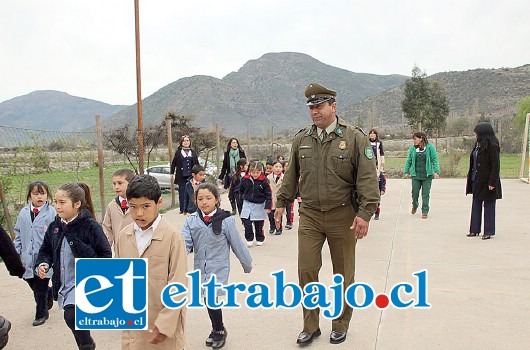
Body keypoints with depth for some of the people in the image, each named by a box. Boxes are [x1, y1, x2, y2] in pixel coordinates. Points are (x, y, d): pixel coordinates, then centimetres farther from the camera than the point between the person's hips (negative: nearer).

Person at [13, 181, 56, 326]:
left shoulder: (51, 213, -10)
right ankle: (50, 294, 44)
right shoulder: (24, 213, 5)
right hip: (28, 259, 5)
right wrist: (16, 252, 10)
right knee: (33, 285, 14)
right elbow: (18, 234, 14)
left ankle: (41, 314, 26)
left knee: (40, 288, 5)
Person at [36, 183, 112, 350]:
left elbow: (105, 253, -11)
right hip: (63, 284, 6)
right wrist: (43, 264, -4)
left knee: (72, 315, -21)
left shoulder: (90, 226, -15)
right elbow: (46, 250, 15)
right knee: (73, 318, 16)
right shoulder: (54, 226, 3)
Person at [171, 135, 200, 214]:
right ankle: (182, 209, 9)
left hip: (191, 176, 2)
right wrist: (172, 173, 2)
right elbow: (173, 163, 6)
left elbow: (197, 163, 14)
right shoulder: (178, 152, 4)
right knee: (182, 192, 2)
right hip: (181, 176, -2)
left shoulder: (193, 152, 11)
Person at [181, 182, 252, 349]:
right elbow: (185, 243, -10)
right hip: (200, 267, 4)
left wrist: (247, 264, 6)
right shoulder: (191, 221, -2)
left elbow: (237, 244, -3)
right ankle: (217, 329, 40)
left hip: (218, 268, -4)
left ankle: (219, 330, 15)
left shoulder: (226, 220, -11)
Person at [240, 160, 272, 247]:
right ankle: (249, 239, 10)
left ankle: (260, 239, 27)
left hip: (259, 206, -2)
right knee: (247, 223, -6)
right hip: (247, 205, 2)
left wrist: (268, 206, -12)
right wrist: (245, 197, 10)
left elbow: (268, 194, -8)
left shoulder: (264, 181, -11)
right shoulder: (245, 180, -5)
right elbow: (241, 190, 15)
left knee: (259, 225, 8)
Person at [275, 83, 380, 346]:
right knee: (306, 270, 1)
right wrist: (282, 202, 19)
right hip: (309, 216, 3)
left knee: (343, 274, 10)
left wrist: (365, 213, -15)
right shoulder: (301, 139, 6)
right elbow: (291, 175, 17)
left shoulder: (354, 138, -5)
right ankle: (310, 326, 19)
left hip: (342, 217, -2)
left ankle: (340, 325, 29)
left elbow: (367, 178, -8)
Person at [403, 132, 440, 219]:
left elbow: (435, 160, -5)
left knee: (426, 194, 3)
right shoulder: (412, 149, 4)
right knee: (415, 192, 7)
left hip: (427, 175, -2)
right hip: (415, 175, 2)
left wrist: (436, 171, -12)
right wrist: (406, 171, 3)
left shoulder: (430, 147, -3)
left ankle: (425, 211, 14)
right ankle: (414, 206, 35)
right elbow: (409, 161, 8)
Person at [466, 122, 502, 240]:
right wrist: (469, 177, 13)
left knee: (488, 206, 3)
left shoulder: (492, 146, -15)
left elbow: (496, 165, -16)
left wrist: (492, 182, -19)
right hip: (476, 180, 8)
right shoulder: (478, 144, 10)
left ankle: (489, 232, 13)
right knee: (476, 205, 12)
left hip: (487, 181, -8)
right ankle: (475, 230, 21)